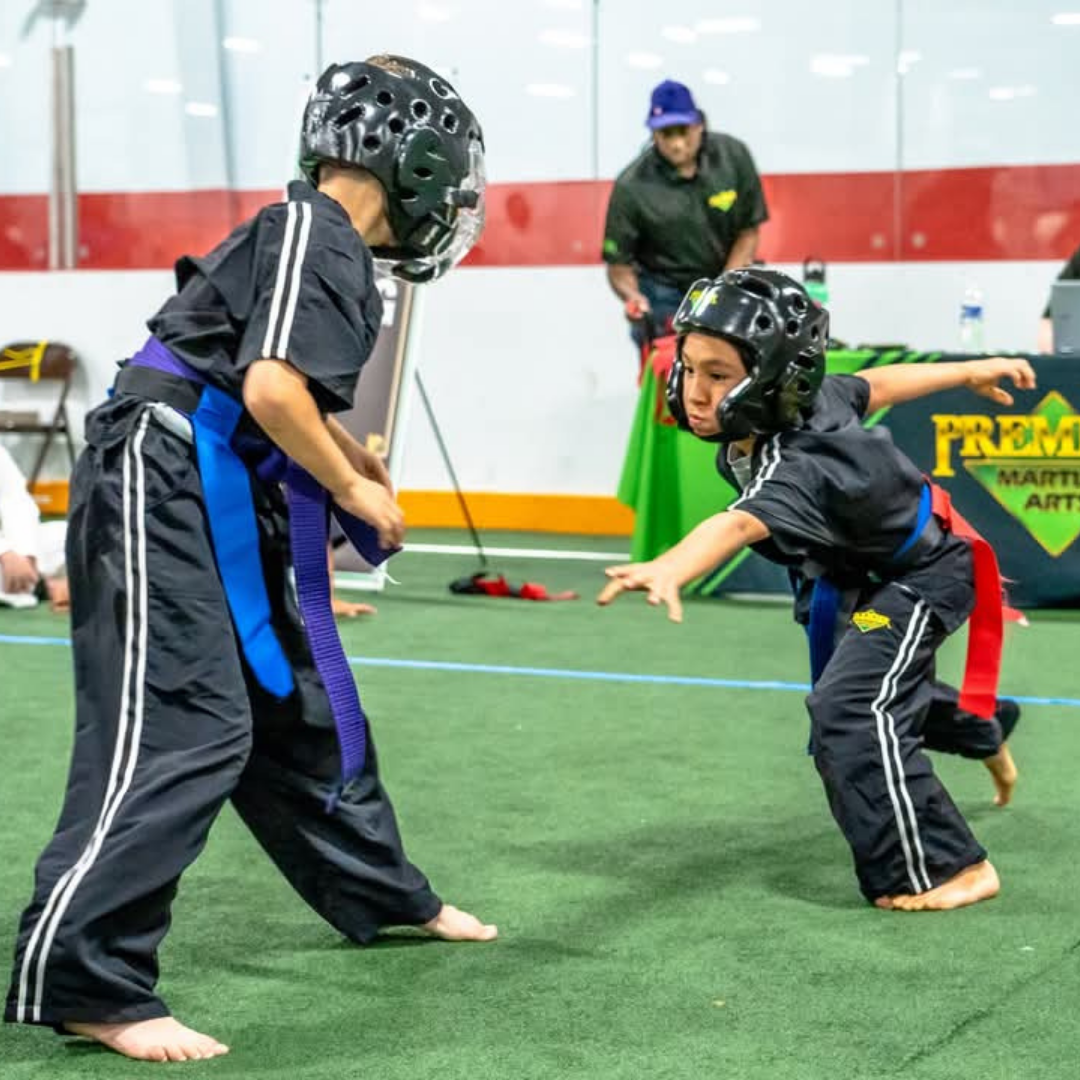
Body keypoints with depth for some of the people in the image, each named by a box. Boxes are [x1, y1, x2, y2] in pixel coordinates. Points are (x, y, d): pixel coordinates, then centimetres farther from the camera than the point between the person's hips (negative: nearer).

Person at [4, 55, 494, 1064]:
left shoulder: (319, 240, 17)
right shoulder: (312, 230, -12)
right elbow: (271, 388, -23)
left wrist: (356, 467, 28)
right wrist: (354, 490, -10)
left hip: (226, 503, 10)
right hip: (164, 488, -10)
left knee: (301, 705, 20)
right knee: (182, 727, -15)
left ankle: (383, 895, 36)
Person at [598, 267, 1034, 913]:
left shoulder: (796, 466, -44)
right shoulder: (801, 399, -18)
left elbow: (740, 525, -65)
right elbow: (875, 386, 0)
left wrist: (668, 571, -85)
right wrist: (967, 372, 17)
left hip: (922, 576, -10)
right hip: (862, 576, 10)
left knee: (850, 712, -28)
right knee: (885, 689, 32)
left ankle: (946, 871, -18)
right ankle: (983, 732, 66)